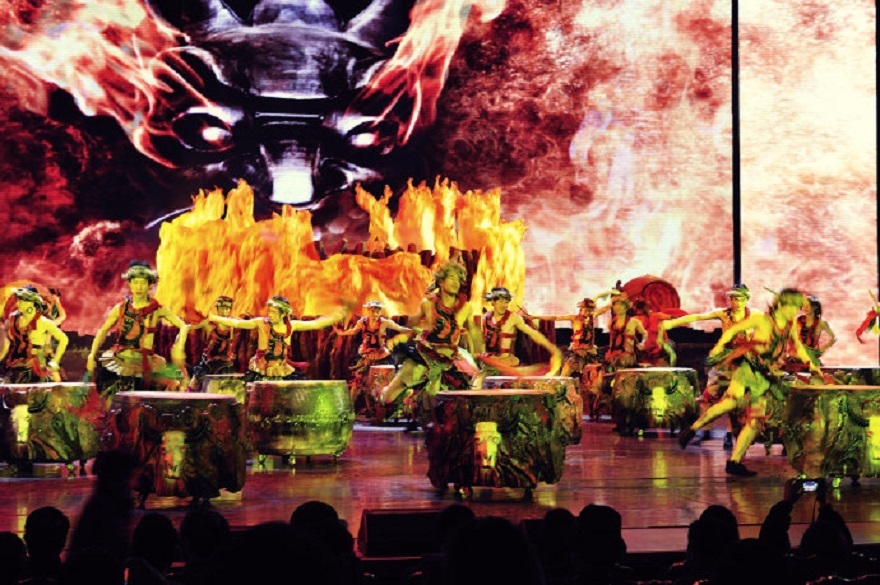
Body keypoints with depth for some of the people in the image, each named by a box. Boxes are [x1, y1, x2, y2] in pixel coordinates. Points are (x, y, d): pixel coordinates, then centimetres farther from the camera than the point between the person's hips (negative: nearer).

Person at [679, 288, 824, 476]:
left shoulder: (791, 325, 12)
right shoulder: (761, 320, -3)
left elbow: (797, 345, 29)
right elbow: (733, 330, 1)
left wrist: (810, 364, 21)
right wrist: (719, 347, -11)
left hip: (763, 377, 7)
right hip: (747, 367, -7)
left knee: (755, 422, 2)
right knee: (733, 400, -33)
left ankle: (734, 462, 10)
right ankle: (693, 428, -22)